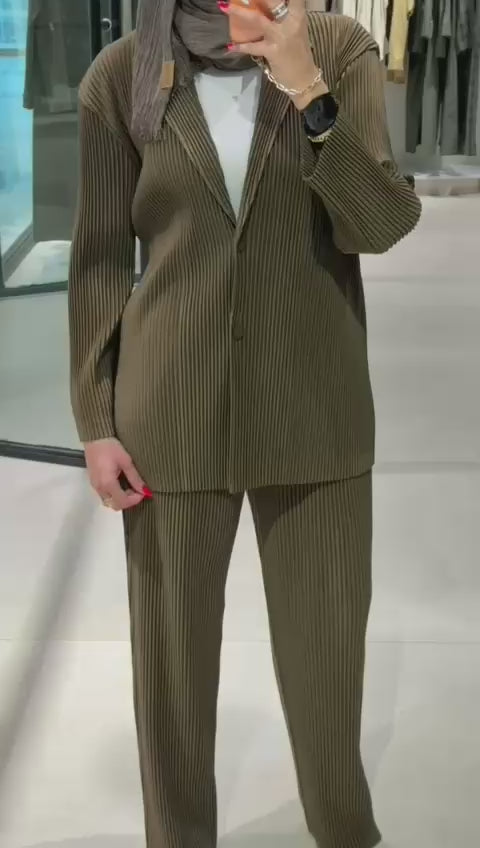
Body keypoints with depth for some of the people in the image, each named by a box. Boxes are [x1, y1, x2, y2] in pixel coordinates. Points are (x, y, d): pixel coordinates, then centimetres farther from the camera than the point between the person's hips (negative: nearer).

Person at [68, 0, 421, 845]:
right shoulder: (121, 75, -4)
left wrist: (307, 90, -25)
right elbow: (100, 258, -1)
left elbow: (379, 224, -12)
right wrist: (95, 422, -4)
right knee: (171, 645, 10)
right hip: (171, 407, 0)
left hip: (312, 404, 1)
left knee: (328, 640, 11)